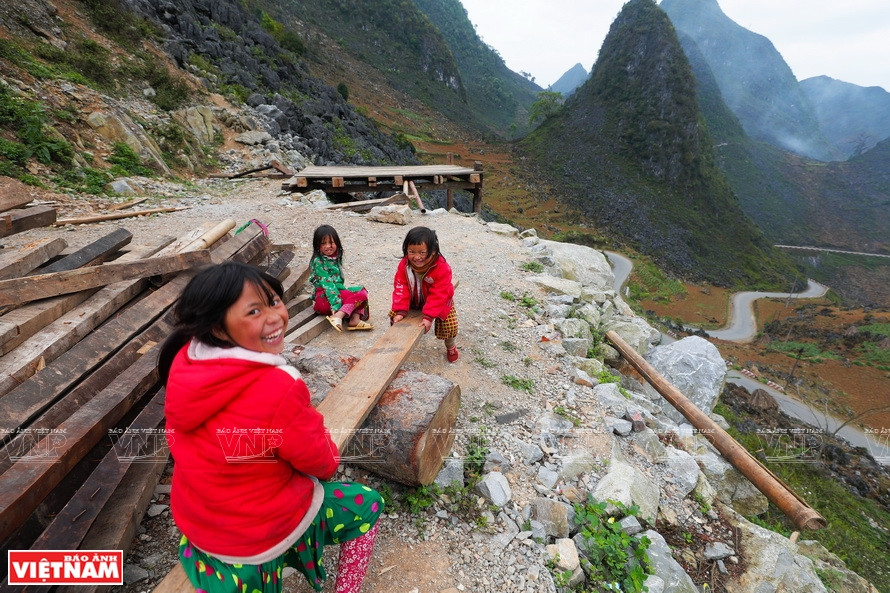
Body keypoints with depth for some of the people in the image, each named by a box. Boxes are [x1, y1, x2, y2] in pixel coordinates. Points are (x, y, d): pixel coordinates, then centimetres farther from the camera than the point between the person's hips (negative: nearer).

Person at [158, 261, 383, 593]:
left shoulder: (185, 361, -16)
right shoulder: (278, 390, -37)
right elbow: (323, 463, -20)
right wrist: (325, 447, 3)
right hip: (260, 533, -6)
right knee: (368, 504, 14)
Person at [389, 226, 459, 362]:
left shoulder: (442, 268, -34)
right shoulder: (404, 265, -23)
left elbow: (437, 295, -32)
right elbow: (401, 289, -22)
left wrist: (429, 316, -35)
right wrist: (400, 311, -31)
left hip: (439, 302, -3)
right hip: (413, 301, 3)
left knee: (450, 325, -9)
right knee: (394, 316, -1)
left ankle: (451, 347, 26)